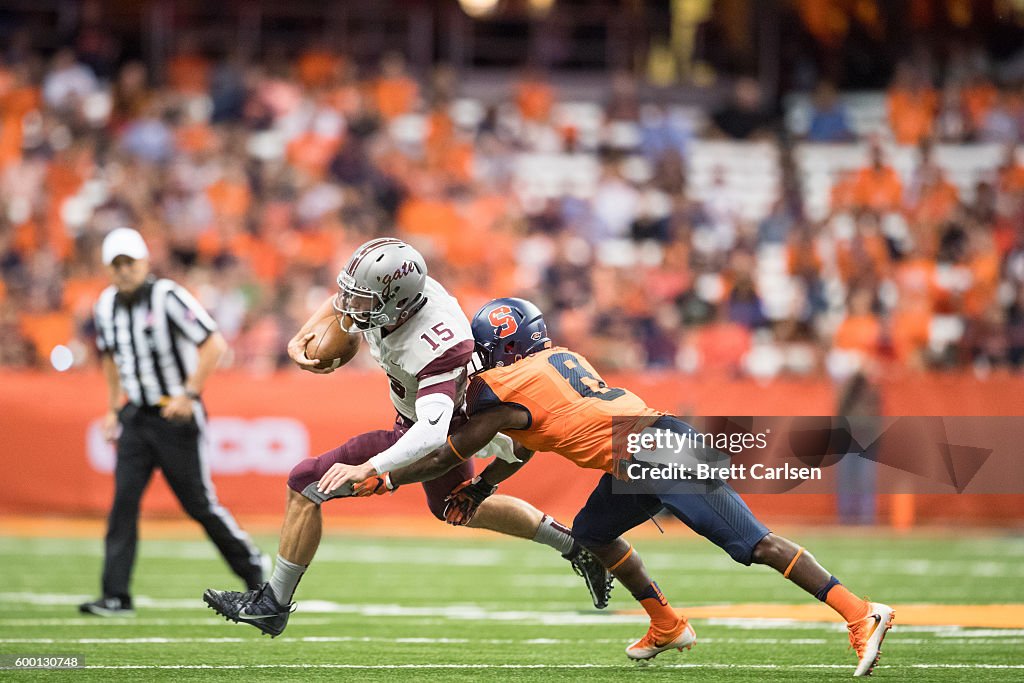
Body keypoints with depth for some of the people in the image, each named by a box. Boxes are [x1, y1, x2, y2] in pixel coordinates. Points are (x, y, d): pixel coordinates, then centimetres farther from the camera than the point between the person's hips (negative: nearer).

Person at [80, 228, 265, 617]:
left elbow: (214, 344, -19)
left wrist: (189, 394, -23)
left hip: (178, 416, -5)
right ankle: (116, 596, -7)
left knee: (199, 503, 0)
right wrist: (113, 410, 19)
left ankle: (250, 564, 22)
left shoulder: (167, 298, -16)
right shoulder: (107, 306, 4)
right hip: (136, 417, 5)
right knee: (123, 502, -6)